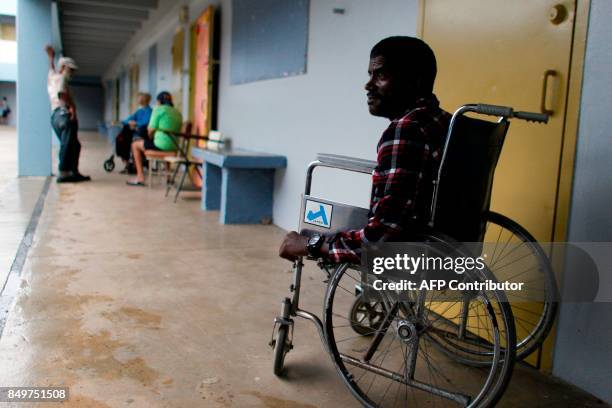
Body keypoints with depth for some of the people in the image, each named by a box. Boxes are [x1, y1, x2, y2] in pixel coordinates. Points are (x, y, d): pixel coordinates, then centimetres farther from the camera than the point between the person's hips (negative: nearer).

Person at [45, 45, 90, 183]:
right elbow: (61, 93, -24)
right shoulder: (61, 78, -4)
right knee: (68, 145, -11)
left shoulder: (51, 76, 22)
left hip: (55, 115, 10)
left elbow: (51, 69, 47)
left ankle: (74, 172, 9)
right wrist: (72, 106, -16)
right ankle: (63, 174, -15)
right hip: (64, 114, -10)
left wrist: (51, 57, 58)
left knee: (73, 145, 11)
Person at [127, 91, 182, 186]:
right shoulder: (178, 113, 12)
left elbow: (151, 130, -9)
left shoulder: (159, 109, -5)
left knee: (135, 145, 15)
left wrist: (150, 138, 14)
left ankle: (140, 177, 10)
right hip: (174, 146, 7)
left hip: (161, 145, -7)